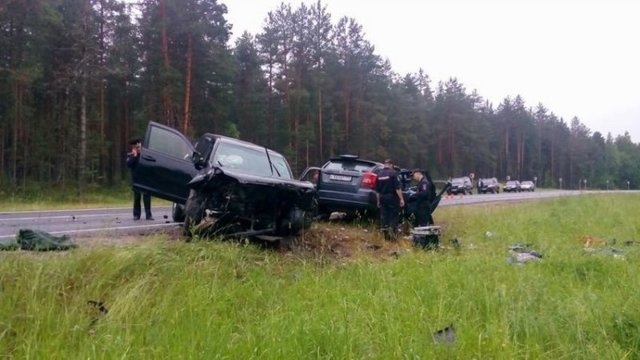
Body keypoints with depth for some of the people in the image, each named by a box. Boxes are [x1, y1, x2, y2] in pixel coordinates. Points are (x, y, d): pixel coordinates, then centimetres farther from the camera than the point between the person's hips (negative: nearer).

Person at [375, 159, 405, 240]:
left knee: (384, 215, 8)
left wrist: (378, 201, 20)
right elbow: (397, 188, -15)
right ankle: (392, 229, -15)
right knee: (394, 215, 3)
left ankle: (386, 234, 10)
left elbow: (377, 190, 13)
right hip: (392, 197, -5)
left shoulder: (379, 174, 9)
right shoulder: (393, 173, -8)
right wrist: (401, 199, -12)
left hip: (382, 197, 5)